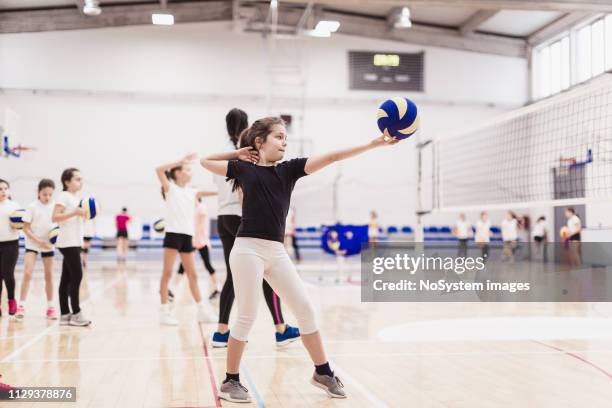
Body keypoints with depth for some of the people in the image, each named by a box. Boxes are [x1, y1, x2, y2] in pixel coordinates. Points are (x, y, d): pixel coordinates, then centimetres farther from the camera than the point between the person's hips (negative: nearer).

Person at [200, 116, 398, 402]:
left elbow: (330, 158, 1)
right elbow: (205, 161, 13)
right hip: (248, 250, -4)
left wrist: (373, 144, -7)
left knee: (305, 310, 5)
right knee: (247, 317, -1)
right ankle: (230, 382, 14)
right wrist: (239, 153, 8)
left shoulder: (289, 169, 10)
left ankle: (323, 373, 20)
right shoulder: (244, 168, 4)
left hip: (277, 252, 5)